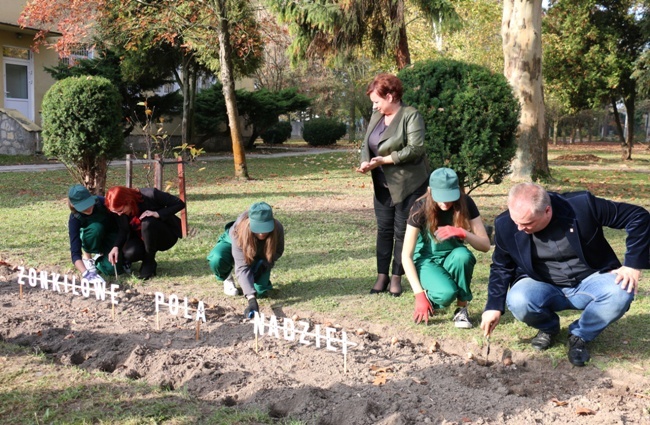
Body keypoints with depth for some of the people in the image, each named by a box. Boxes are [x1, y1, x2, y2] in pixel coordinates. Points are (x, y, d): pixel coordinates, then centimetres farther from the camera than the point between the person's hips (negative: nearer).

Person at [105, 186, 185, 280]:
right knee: (129, 253, -28)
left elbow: (180, 203, -19)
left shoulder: (150, 195, -25)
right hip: (142, 238, 4)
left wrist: (158, 213, -30)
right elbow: (123, 231, -8)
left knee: (147, 222, -34)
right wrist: (116, 247, -26)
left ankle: (149, 263, -15)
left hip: (167, 235, -4)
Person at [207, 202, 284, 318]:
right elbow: (242, 267, -46)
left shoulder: (277, 229, -36)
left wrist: (265, 262, -34)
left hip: (260, 256, 1)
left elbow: (278, 251, -13)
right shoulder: (240, 231, -43)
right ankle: (227, 279, 1)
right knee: (216, 260, -35)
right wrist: (251, 300, -56)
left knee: (260, 291, -19)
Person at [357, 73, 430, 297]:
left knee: (402, 231, 3)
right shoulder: (376, 116, 11)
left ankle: (397, 277, 13)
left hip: (408, 184, -6)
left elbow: (415, 149, -21)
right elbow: (366, 144, 12)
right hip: (383, 185, 6)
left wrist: (384, 159, -22)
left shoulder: (411, 116, -12)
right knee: (384, 229, 9)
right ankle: (382, 276, 17)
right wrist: (365, 162, -9)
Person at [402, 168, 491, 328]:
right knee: (446, 293, -33)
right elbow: (406, 256, -21)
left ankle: (461, 309, -14)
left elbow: (485, 245, -17)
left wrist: (462, 233, -37)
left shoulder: (465, 203, -17)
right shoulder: (421, 208, -22)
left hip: (451, 258, 3)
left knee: (462, 255, -34)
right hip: (426, 260, -2)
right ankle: (429, 297, 3)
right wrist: (419, 294, -28)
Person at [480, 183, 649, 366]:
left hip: (589, 282, 0)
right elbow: (501, 267, 2)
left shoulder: (582, 205, -22)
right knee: (518, 302, -32)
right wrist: (494, 306, -7)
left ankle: (579, 336, -3)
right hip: (543, 287, 1)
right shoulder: (506, 225, -14)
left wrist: (633, 264, -19)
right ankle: (549, 327, 6)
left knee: (621, 292, -32)